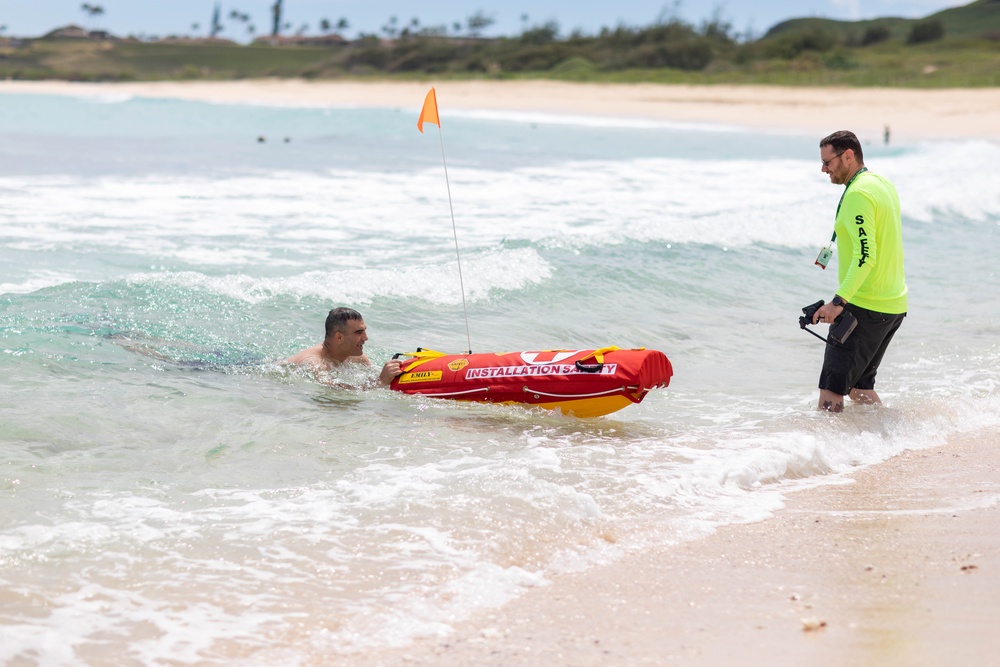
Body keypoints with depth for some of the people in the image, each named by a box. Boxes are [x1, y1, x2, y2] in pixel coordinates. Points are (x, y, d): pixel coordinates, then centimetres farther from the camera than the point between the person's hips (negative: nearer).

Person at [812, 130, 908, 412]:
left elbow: (866, 255, -25)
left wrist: (839, 301, -28)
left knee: (830, 393, -10)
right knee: (859, 387, 18)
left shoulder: (858, 194, -16)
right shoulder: (884, 184, 14)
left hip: (865, 305, -10)